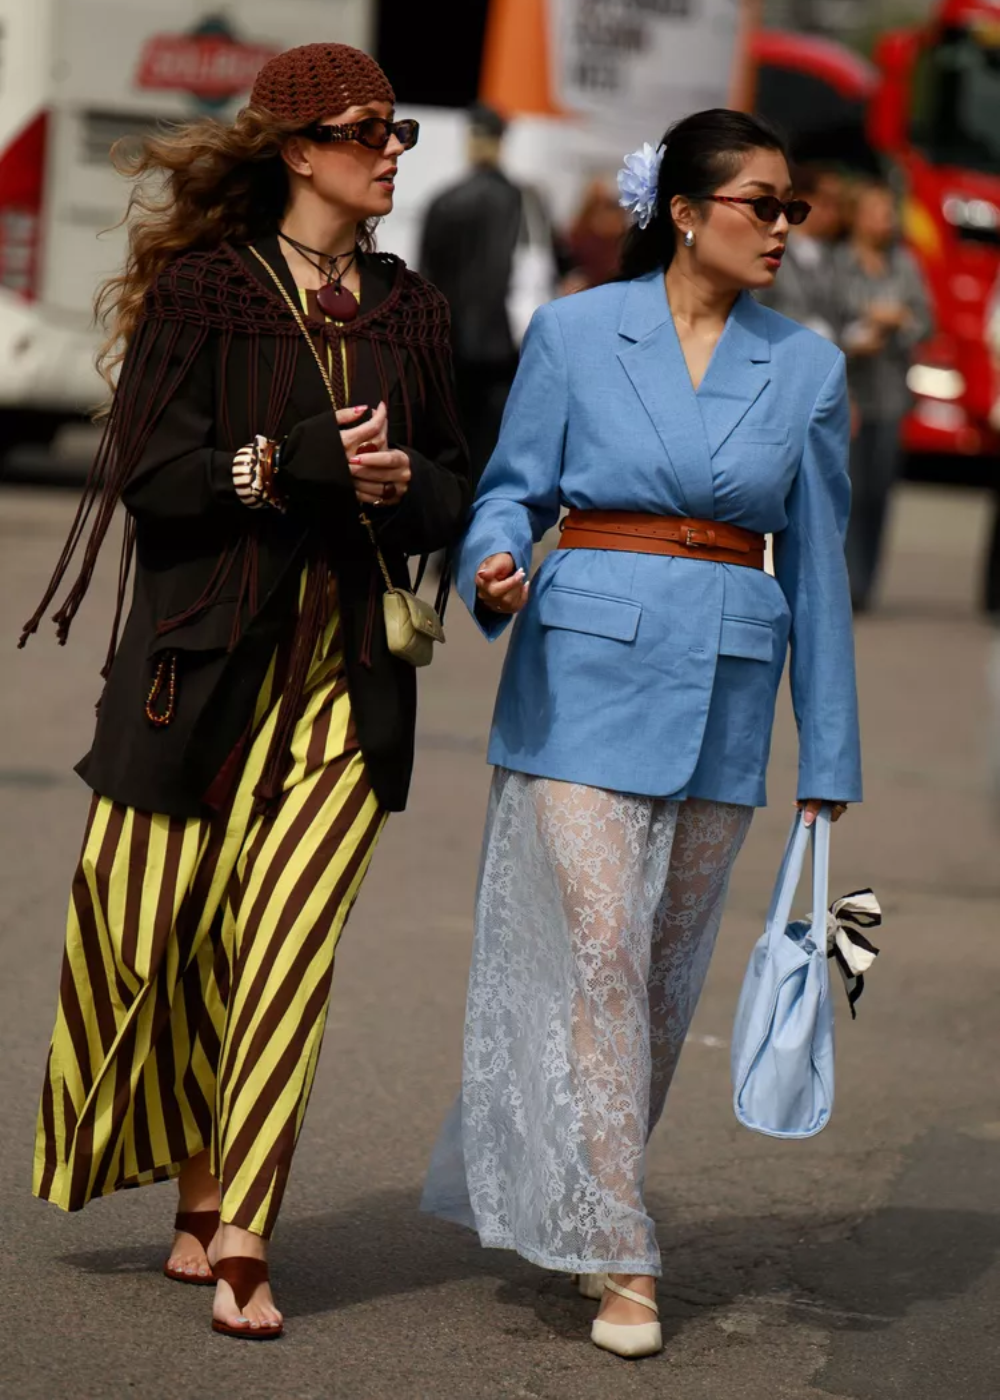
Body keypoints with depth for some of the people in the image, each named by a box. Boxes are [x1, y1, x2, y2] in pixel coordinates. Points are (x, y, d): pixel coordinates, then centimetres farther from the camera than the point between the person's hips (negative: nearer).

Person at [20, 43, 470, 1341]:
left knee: (286, 946, -7)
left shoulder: (407, 310, 12)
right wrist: (297, 462, -19)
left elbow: (450, 488, 17)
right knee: (154, 931, 0)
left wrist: (400, 483, -6)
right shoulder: (204, 289, -2)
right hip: (205, 660, -2)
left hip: (347, 675, 3)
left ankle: (239, 1237, -6)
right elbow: (148, 474, -9)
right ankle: (201, 1195, 23)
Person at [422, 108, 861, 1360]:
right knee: (596, 951, -10)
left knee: (668, 969, 9)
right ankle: (620, 1259, -7)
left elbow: (814, 557, 8)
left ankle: (573, 1199, 29)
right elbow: (513, 490, 5)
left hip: (725, 686, 3)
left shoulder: (804, 366, 5)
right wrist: (493, 572, -19)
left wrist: (830, 753, 9)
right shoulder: (574, 335, -1)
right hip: (586, 665, -3)